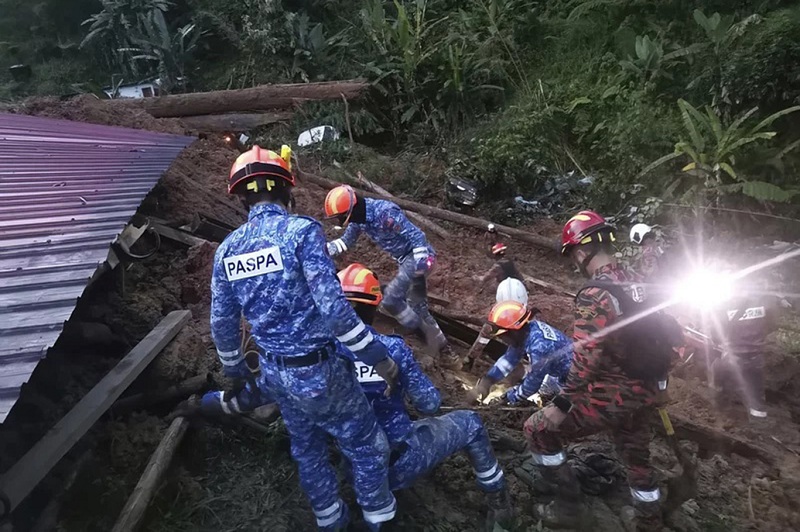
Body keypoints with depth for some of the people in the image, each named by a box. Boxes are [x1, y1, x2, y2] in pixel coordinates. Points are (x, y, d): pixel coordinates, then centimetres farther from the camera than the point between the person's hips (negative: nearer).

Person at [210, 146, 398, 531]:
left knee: (306, 448, 26)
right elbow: (333, 308, -24)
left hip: (275, 371, 7)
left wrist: (235, 369, 25)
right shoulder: (301, 231, -19)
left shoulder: (227, 250, 1)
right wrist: (378, 356, -14)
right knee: (367, 446, 15)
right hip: (319, 369, -7)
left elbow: (222, 323, 8)